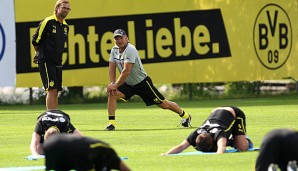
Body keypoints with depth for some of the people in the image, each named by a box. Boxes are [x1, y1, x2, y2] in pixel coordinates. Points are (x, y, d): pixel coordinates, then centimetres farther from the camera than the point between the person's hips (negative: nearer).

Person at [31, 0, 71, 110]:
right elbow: (35, 40, -5)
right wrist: (39, 53, 11)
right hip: (46, 62, -7)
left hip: (58, 63, 7)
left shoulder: (65, 26, 13)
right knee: (51, 89, -14)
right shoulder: (47, 22, -10)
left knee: (56, 91, 7)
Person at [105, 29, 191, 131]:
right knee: (112, 94, -18)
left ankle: (185, 116, 26)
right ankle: (111, 123, -13)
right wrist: (112, 84, -17)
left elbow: (126, 71, -33)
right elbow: (112, 68, -1)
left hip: (143, 83, -6)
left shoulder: (130, 50, -27)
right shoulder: (114, 50, -3)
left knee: (163, 104, 2)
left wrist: (115, 85, -32)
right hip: (128, 84, 6)